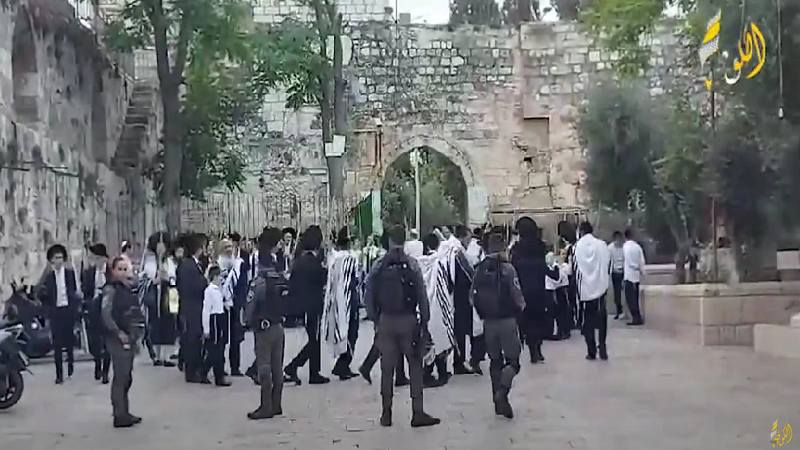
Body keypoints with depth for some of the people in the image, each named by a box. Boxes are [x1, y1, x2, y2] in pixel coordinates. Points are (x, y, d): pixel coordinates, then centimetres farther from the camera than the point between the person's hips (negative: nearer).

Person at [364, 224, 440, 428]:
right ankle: (417, 413, 3)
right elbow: (422, 295, -8)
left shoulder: (379, 266, -1)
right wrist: (424, 320, -1)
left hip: (386, 321, 2)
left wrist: (376, 318, 9)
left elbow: (369, 296, -1)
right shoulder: (412, 264, -7)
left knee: (387, 368, 9)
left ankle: (386, 414, 14)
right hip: (408, 320, -2)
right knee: (415, 365, 6)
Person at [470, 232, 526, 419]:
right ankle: (502, 390, -20)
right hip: (507, 320, -4)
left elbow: (472, 296, 2)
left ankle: (499, 402, 15)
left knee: (495, 360, 14)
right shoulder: (507, 268, -12)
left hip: (488, 321, 4)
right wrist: (521, 307, 9)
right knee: (512, 359, 4)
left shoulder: (480, 269, 0)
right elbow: (517, 296, -13)